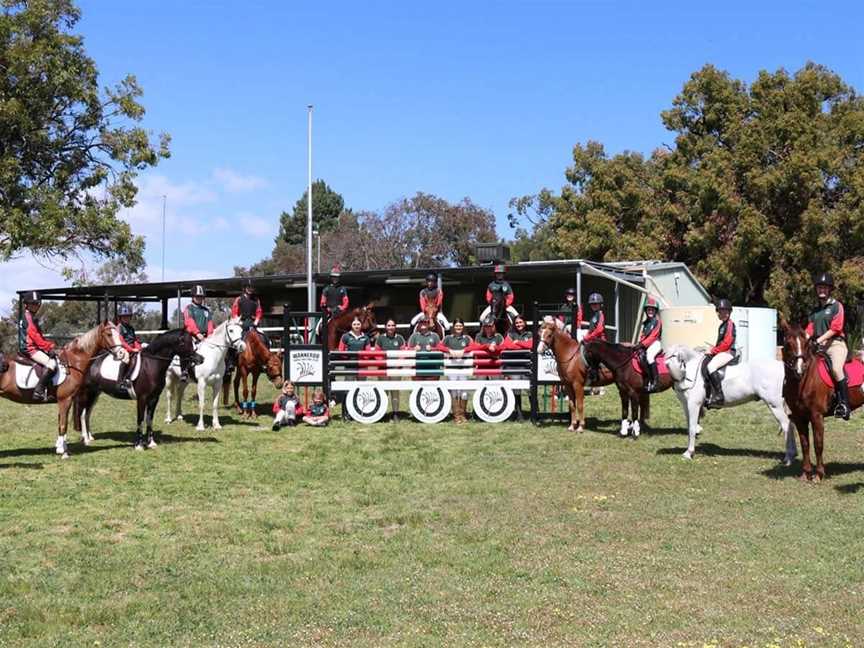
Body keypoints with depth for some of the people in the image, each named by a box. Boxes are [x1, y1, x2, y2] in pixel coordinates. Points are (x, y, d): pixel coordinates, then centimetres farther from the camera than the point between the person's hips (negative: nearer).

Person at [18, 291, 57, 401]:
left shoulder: (32, 317, 20)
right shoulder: (28, 316, -10)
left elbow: (39, 336, 22)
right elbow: (34, 336, -19)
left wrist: (49, 345, 9)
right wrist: (48, 347, -18)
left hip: (34, 347, 11)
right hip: (30, 348, -11)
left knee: (56, 359, 13)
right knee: (51, 364, -25)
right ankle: (38, 391, -27)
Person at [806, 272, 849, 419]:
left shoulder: (837, 306, 2)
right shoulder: (815, 311, 21)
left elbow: (835, 328, -9)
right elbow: (810, 329, 14)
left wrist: (820, 339, -17)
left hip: (835, 344, -7)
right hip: (818, 347, 7)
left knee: (836, 368, -30)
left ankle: (844, 404, -27)